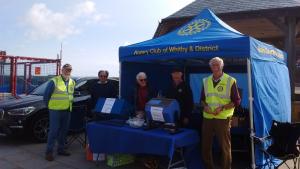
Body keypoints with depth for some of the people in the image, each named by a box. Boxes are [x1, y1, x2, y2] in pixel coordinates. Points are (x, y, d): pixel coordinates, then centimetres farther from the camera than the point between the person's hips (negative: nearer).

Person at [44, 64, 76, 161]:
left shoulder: (72, 82, 11)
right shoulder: (54, 81, -7)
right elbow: (46, 95, -2)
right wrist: (49, 106, 3)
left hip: (67, 111, 6)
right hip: (55, 110, -6)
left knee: (64, 131, 13)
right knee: (53, 131, -5)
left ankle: (61, 149, 26)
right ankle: (49, 152, 3)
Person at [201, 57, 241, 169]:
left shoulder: (230, 81, -6)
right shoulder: (206, 81, 9)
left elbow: (236, 101, -4)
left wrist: (222, 108, -16)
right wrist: (205, 106, -4)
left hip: (223, 118, -4)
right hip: (208, 118, 5)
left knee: (225, 146, 6)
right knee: (205, 145, 12)